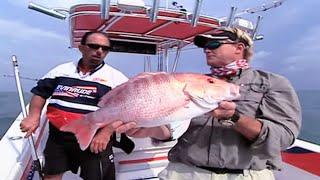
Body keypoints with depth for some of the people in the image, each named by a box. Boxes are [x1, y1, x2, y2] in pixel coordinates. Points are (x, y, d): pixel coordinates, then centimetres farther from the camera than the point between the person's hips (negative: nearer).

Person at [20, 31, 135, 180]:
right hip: (58, 137, 4)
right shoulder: (61, 70, 6)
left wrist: (107, 131, -23)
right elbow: (40, 92, 16)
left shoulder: (116, 78, -7)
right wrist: (34, 116, 1)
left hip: (95, 141, -3)